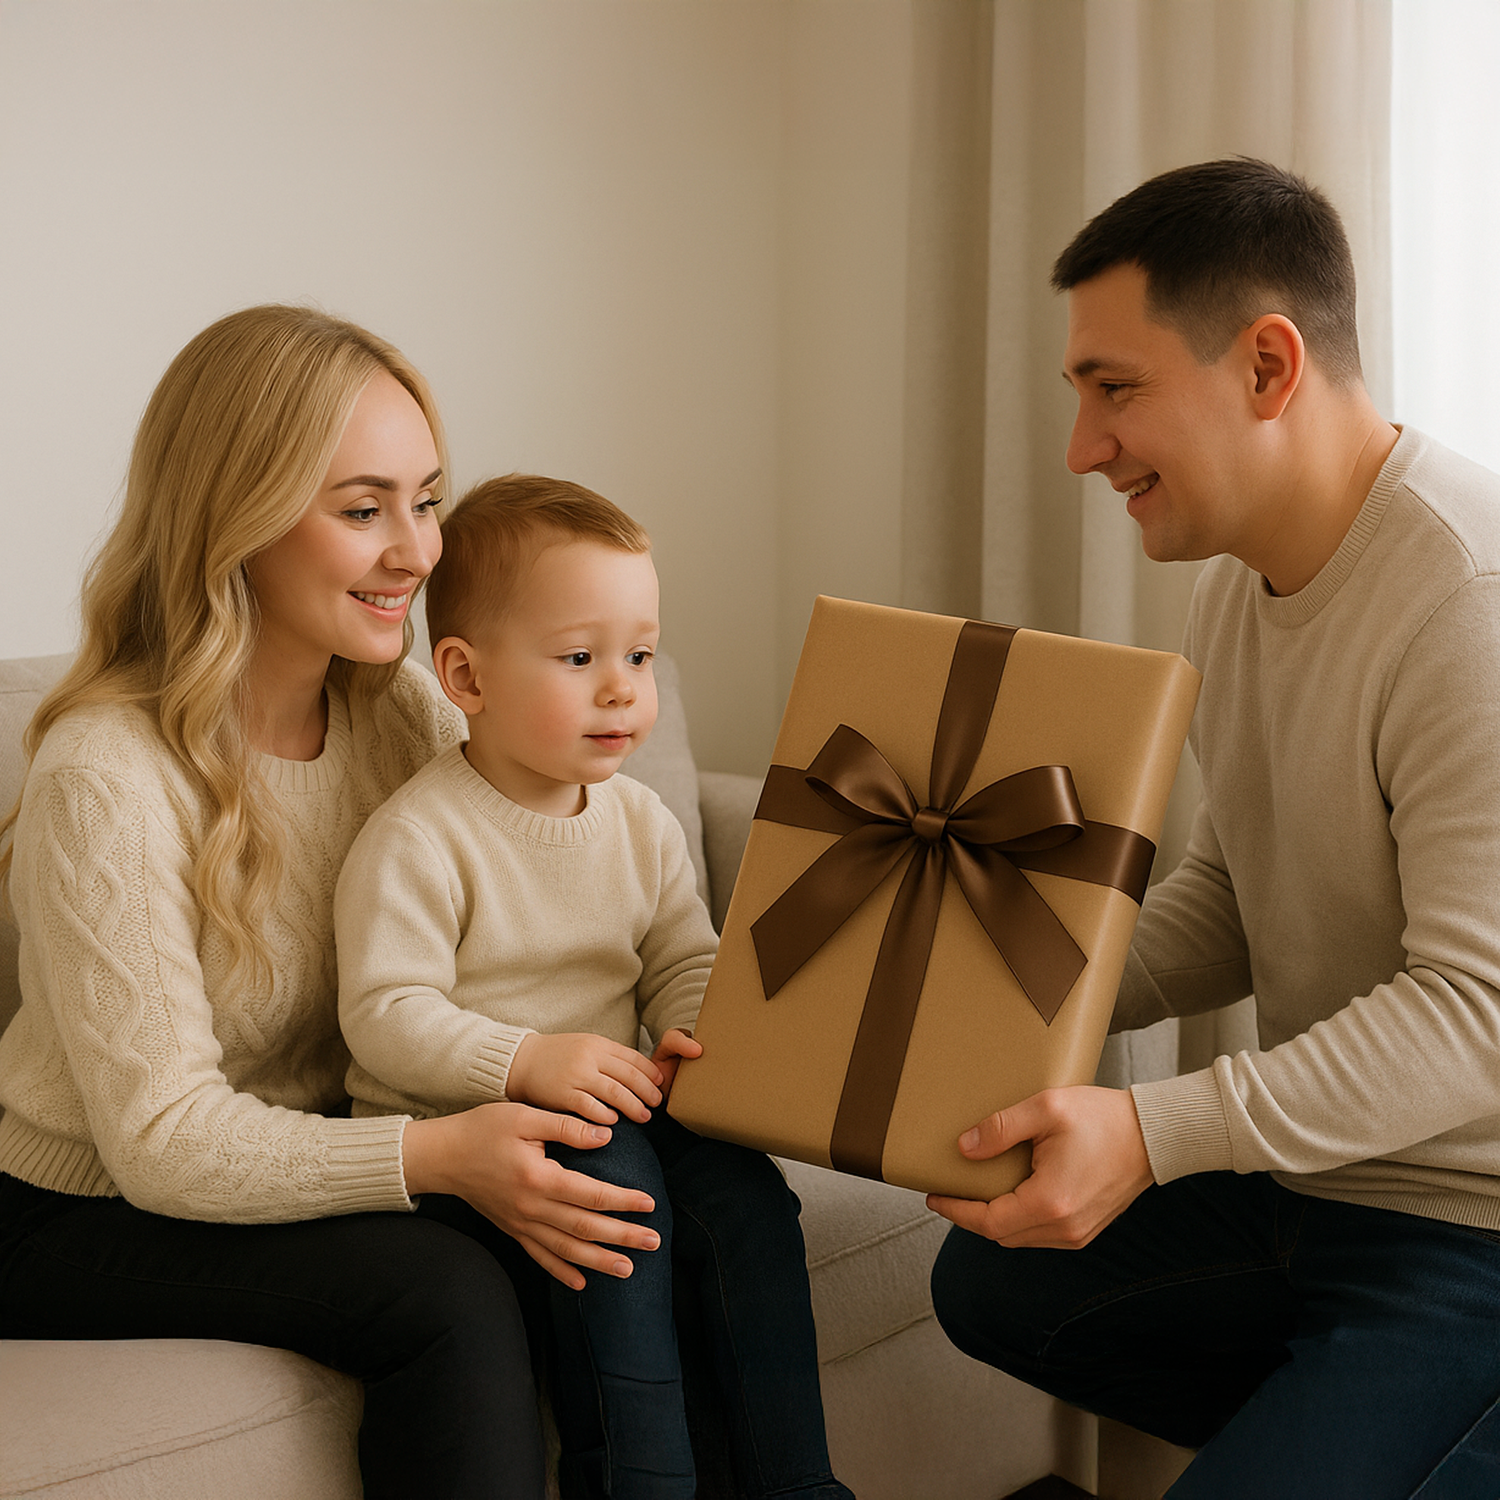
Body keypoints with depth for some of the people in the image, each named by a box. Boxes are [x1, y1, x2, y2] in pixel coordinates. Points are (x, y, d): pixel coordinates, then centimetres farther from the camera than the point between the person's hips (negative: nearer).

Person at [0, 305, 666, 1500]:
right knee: (447, 1292, -30)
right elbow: (160, 1137, -25)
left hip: (313, 1143, 6)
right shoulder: (106, 781, -24)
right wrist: (435, 1154, -36)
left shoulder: (403, 714, -2)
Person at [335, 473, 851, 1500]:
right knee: (614, 1188, -31)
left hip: (612, 1104, 6)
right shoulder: (417, 839, -14)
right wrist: (525, 1062, -29)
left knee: (744, 1188, -18)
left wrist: (694, 1040, -12)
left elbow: (687, 965, 11)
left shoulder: (641, 823, 7)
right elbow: (385, 1012, -18)